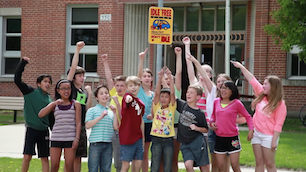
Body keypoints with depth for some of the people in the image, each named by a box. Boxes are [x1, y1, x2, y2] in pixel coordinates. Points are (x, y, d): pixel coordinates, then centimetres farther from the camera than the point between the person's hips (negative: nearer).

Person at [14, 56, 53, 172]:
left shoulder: (49, 99, 9)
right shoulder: (31, 92, -3)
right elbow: (17, 80, -12)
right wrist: (23, 63, -16)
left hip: (44, 131, 4)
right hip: (31, 129, -4)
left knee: (45, 158, 5)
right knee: (27, 156, -9)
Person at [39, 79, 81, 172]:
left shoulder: (75, 104, 6)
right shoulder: (54, 104, 9)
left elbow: (78, 123, 2)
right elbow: (40, 114, -5)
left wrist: (77, 138, -8)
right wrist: (54, 103, -15)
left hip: (70, 138, -1)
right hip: (56, 137, 2)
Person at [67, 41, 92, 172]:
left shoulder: (84, 92, 17)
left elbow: (87, 109, 9)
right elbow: (73, 67, -8)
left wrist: (90, 94, 1)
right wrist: (77, 50, -10)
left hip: (81, 126, 6)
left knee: (78, 157, 8)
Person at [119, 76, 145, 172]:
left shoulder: (140, 103, 11)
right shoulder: (127, 96, -8)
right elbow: (127, 99, -34)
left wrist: (143, 138, 17)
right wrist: (128, 98, -59)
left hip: (138, 137, 6)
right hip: (127, 137, -6)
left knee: (138, 164, 7)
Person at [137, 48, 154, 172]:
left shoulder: (153, 94, 10)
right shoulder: (138, 89, -2)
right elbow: (139, 74, -17)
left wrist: (151, 115, -8)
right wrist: (141, 59, -29)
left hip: (148, 124, 4)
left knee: (145, 154, 11)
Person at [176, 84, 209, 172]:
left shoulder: (200, 113, -6)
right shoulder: (182, 105, 3)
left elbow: (206, 129, 4)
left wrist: (197, 128, -15)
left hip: (197, 142, -3)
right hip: (185, 143, 3)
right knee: (188, 165, -15)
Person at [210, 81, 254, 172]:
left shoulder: (236, 103, -6)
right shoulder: (216, 101, 5)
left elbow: (248, 117, 0)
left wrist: (251, 130, -13)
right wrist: (212, 122, 1)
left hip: (232, 138, -4)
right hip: (219, 138, 4)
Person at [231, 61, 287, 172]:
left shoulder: (280, 104, -11)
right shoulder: (261, 95, 5)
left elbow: (278, 124, -14)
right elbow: (252, 80, 8)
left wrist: (274, 141, -18)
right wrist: (241, 67, 7)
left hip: (268, 136, -6)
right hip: (257, 133, 6)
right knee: (259, 163, 8)